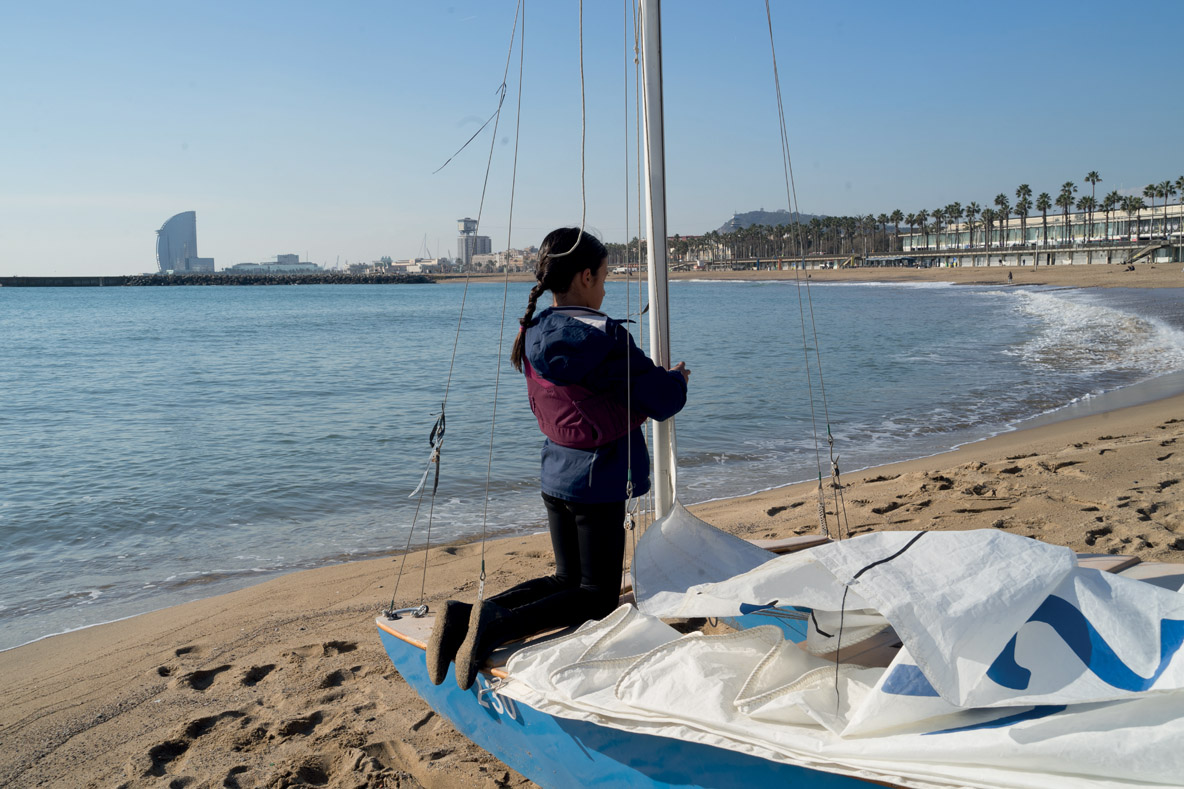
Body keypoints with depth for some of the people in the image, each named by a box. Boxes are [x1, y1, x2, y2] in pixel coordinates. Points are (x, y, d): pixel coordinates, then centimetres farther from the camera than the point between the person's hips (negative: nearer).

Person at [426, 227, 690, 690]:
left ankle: (463, 615, 3)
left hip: (555, 476, 7)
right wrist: (677, 378, 10)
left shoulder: (534, 338, 3)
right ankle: (498, 625, -19)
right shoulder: (605, 340, -19)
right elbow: (663, 401, -14)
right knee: (598, 597, 5)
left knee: (569, 580, 21)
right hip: (599, 483, -7)